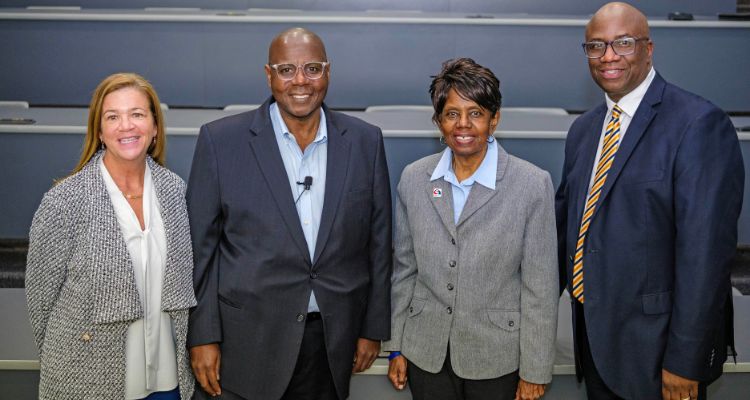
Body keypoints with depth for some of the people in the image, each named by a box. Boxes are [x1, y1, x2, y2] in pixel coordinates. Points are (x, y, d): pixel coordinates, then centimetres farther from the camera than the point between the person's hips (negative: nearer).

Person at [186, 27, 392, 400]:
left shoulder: (365, 142, 1)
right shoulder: (220, 140, -6)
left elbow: (378, 242, 6)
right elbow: (200, 246, -3)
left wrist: (373, 328, 6)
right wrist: (202, 337, -5)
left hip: (333, 342, 2)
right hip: (246, 342, -2)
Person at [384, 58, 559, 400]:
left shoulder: (533, 185, -11)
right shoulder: (413, 179, -1)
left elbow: (540, 286, -8)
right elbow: (404, 268, 6)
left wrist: (535, 372, -6)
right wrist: (396, 346, 7)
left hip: (497, 359, -2)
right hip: (426, 354, 3)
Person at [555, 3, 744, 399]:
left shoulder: (699, 124, -17)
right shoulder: (583, 129, 8)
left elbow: (705, 250, -20)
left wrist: (685, 363, -20)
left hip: (655, 342, -6)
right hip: (593, 333, 7)